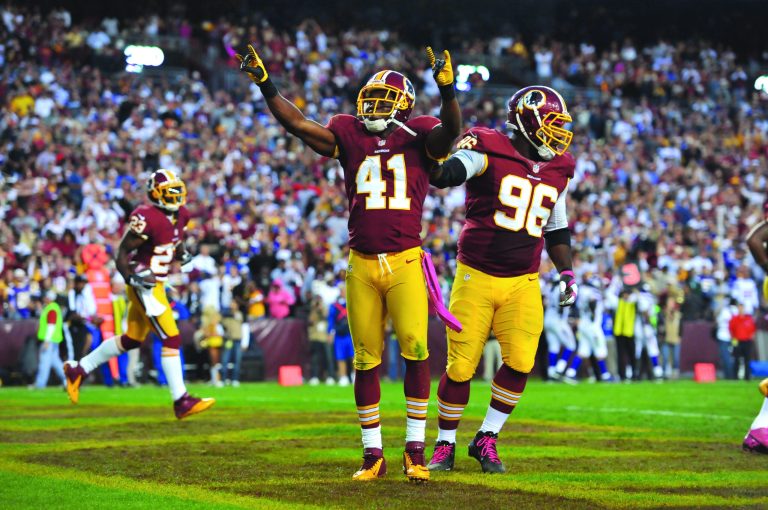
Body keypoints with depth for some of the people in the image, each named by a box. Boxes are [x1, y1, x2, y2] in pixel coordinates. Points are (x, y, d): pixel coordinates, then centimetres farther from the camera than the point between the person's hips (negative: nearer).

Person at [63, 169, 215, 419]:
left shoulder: (180, 215, 5)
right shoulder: (147, 218, -21)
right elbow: (122, 254, -16)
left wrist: (182, 254, 4)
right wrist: (133, 278, -26)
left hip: (157, 284, 10)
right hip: (145, 286, -10)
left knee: (132, 340, 19)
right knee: (171, 340, -10)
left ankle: (78, 369, 31)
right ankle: (181, 402, -7)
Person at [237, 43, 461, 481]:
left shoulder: (418, 135, 0)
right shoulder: (349, 134, 8)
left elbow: (450, 131, -20)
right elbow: (298, 124, 1)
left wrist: (447, 90, -38)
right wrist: (265, 86, -8)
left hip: (405, 262, -3)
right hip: (362, 264, 3)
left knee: (416, 351, -9)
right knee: (366, 361, 6)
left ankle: (415, 451, 2)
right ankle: (373, 454, 15)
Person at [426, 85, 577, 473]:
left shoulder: (557, 169, 11)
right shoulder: (489, 150, -8)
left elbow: (556, 230, 22)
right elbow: (445, 173, -25)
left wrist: (567, 273, 13)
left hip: (523, 283, 4)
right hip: (476, 277, -4)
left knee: (520, 362, -9)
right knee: (460, 368, -1)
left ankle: (486, 440, 10)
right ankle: (445, 445, 18)